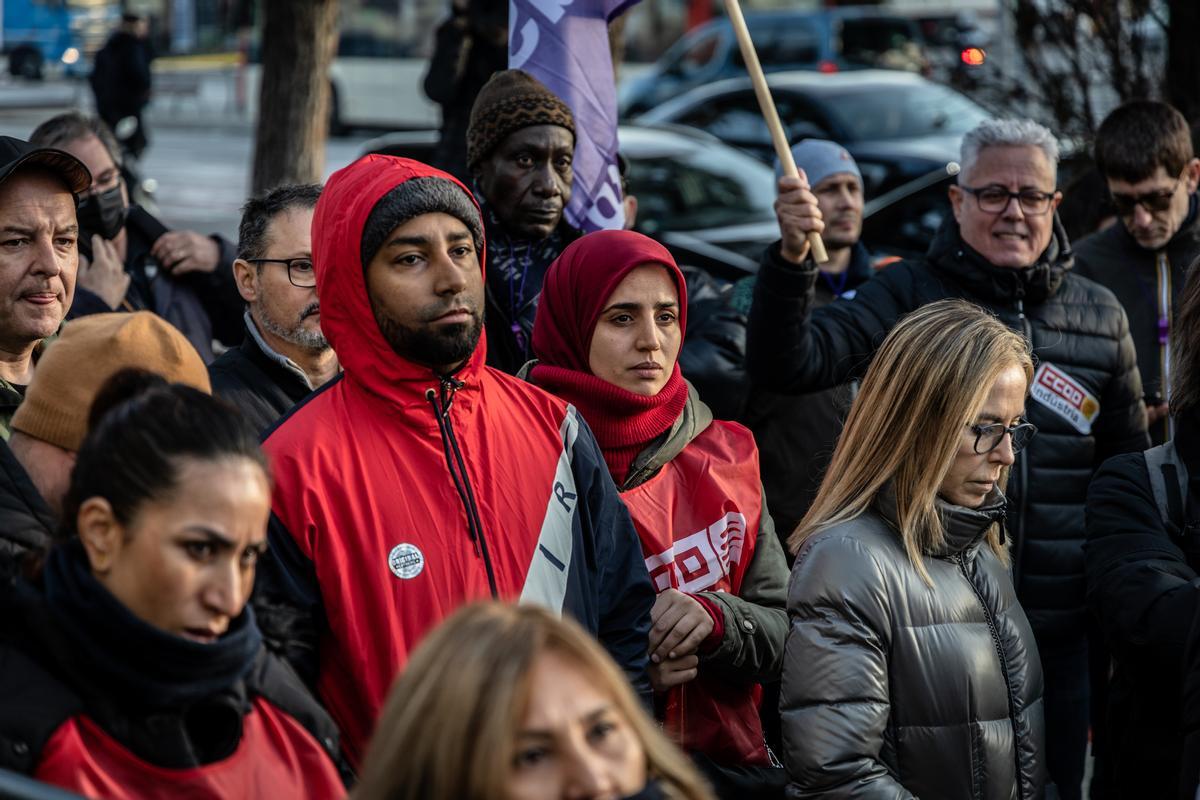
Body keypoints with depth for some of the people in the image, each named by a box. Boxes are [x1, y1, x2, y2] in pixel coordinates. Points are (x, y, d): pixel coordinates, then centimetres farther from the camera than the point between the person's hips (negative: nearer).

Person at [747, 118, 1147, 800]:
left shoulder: (1100, 316, 9)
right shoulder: (910, 295, -1)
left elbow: (1128, 463, 18)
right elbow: (788, 367, -15)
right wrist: (792, 259, -31)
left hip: (1061, 633, 3)